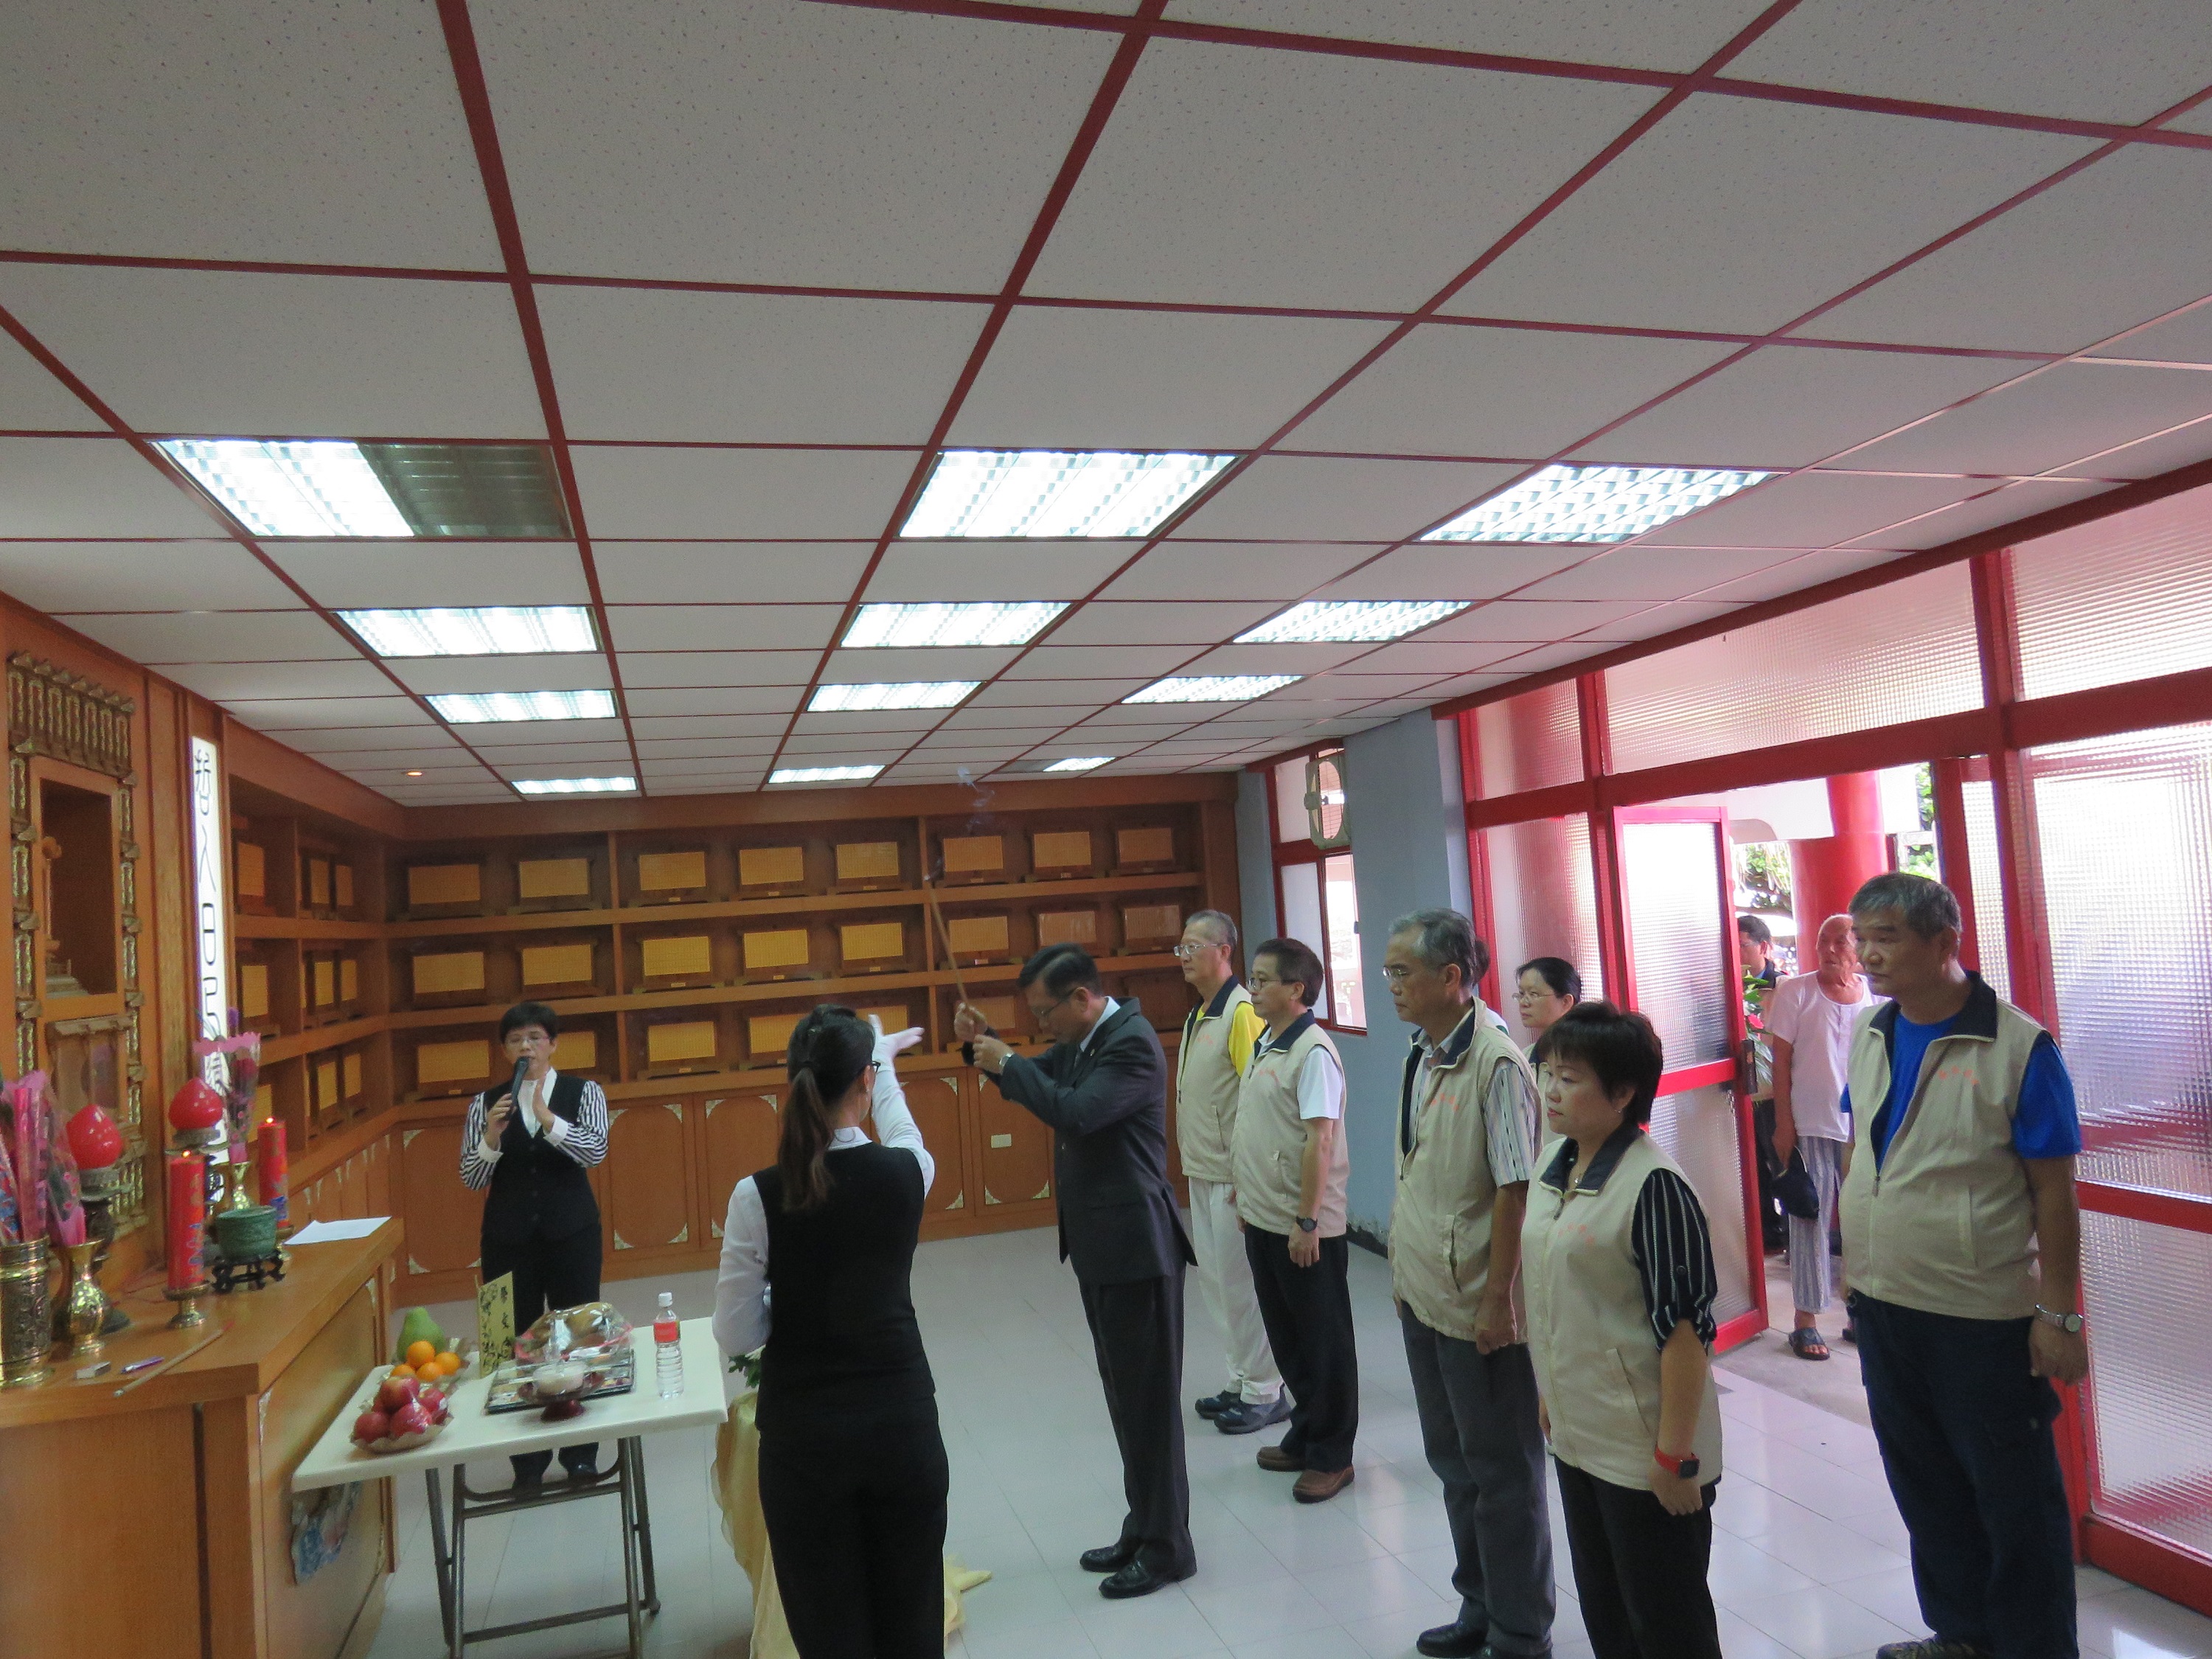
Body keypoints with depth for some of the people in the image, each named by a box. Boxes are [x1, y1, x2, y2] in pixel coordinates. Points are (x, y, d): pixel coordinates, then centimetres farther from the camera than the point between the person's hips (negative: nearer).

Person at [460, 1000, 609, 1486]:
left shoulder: (582, 1092, -1)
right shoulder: (486, 1103, 3)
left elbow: (596, 1149, -15)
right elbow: (471, 1179, 0)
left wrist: (546, 1117, -27)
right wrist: (491, 1135, -18)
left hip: (571, 1232, -1)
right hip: (508, 1238, 1)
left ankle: (581, 1454, 17)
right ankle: (527, 1461, 16)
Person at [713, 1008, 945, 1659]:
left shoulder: (759, 1195, -15)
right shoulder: (906, 1171, -11)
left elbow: (735, 1334, -8)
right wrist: (885, 1059, 31)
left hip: (804, 1434, -1)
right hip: (904, 1420, 2)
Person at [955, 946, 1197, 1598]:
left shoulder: (1132, 1042, -20)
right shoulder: (1080, 1042, 9)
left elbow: (1075, 1112, -30)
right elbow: (1039, 1078, 21)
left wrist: (1007, 1063, -19)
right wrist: (985, 1046, 2)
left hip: (1137, 1248, -9)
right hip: (1100, 1246, 9)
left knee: (1148, 1398, 3)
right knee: (1125, 1395, 18)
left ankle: (1167, 1547, 18)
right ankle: (1142, 1527, 32)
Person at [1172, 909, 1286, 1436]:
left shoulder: (1241, 1012, -17)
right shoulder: (1198, 1015, 12)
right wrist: (1192, 1160, 16)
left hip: (1232, 1176, -9)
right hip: (1202, 1175, 9)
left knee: (1241, 1283, 0)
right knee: (1214, 1279, 16)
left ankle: (1264, 1392, 14)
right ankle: (1241, 1381, 29)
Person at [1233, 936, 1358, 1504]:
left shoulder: (1313, 1051, -18)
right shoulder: (1265, 1046, 9)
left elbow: (1320, 1140, -21)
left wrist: (1307, 1221, -21)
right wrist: (1247, 1200, 16)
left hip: (1305, 1227, -9)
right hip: (1264, 1220, 9)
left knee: (1323, 1342, 7)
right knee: (1287, 1335, 19)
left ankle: (1331, 1456, 20)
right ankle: (1305, 1436, 35)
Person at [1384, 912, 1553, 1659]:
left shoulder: (1495, 1062, -20)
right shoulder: (1420, 1057, 4)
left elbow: (1514, 1190, -20)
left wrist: (1498, 1299, -18)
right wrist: (1402, 1270, 13)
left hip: (1477, 1306, -8)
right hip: (1423, 1292, 8)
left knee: (1501, 1470, 10)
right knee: (1452, 1459, 22)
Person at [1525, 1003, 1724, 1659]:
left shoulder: (1652, 1186, -22)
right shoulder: (1556, 1165, 2)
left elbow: (1686, 1330, -21)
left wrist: (1675, 1456, -18)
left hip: (1645, 1453, -7)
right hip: (1576, 1435, 7)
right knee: (1601, 1606, 22)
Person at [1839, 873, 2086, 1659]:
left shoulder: (2018, 1047, -16)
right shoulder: (1869, 1037, 2)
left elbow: (2054, 1191, -13)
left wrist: (2059, 1314, -12)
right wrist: (1852, 1259, 12)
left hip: (1985, 1319, -6)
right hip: (1884, 1304, 6)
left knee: (2015, 1503, 11)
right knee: (1925, 1486, 20)